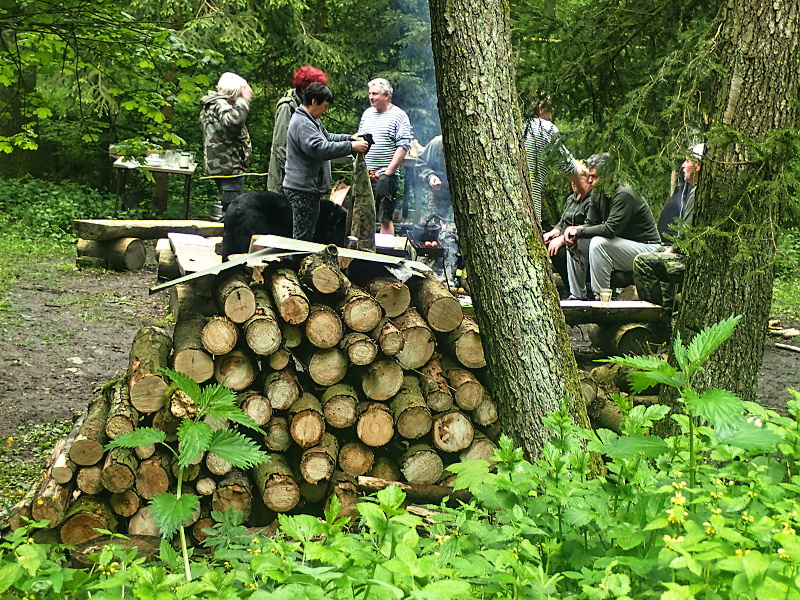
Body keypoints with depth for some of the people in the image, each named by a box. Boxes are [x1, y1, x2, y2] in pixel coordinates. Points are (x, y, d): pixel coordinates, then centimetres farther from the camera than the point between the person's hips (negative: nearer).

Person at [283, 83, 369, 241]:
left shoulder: (312, 121, 17)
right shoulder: (302, 123, -19)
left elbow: (327, 137, 29)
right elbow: (320, 148, -30)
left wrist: (351, 138, 13)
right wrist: (351, 146, -28)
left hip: (309, 188, 11)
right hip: (303, 188, -11)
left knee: (306, 234, 18)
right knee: (302, 235, -7)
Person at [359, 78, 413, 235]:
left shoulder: (399, 116, -3)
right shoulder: (367, 113, 16)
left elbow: (403, 146, -9)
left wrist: (388, 172, -15)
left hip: (385, 175, -6)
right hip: (363, 174, 6)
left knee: (385, 218, -6)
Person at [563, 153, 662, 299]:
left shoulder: (624, 195, -24)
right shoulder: (597, 194, 4)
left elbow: (610, 229, -30)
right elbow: (590, 224, 8)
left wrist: (578, 232, -23)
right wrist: (572, 230, -14)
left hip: (645, 248, -9)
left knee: (598, 242, -31)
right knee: (575, 243, 1)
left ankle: (601, 298, -25)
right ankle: (577, 296, 4)